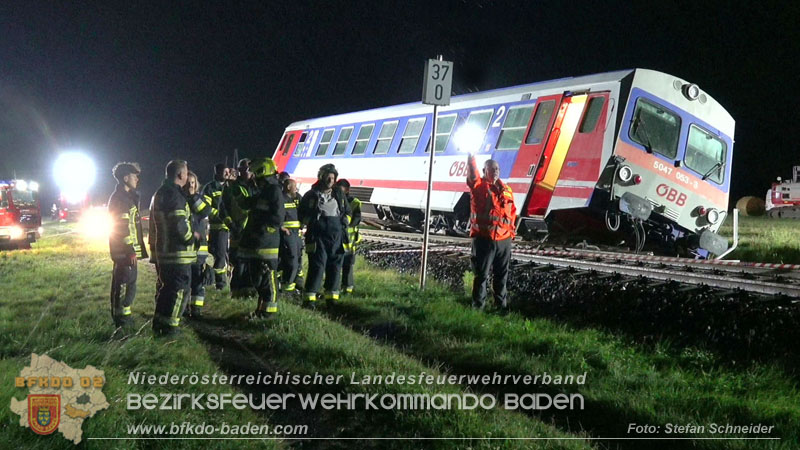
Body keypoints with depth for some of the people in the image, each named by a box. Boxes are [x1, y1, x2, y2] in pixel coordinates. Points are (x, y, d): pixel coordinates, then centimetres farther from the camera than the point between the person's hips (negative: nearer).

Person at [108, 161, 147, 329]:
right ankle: (122, 318, -1)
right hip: (125, 250, -10)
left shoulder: (127, 196, 16)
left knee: (126, 281, 15)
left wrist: (133, 249, 21)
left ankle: (122, 315, 23)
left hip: (128, 249, 10)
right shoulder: (119, 198, -16)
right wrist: (130, 251, -21)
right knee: (124, 282, -6)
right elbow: (122, 227, -21)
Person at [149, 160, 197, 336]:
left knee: (165, 286, 19)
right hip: (176, 252, -10)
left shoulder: (158, 194, 15)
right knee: (179, 288, -2)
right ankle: (170, 326, 1)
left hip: (161, 250, 10)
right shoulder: (174, 194, -18)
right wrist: (192, 236, -5)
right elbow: (179, 225, -23)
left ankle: (159, 322, 25)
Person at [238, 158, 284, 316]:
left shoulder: (274, 191, -13)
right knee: (255, 276, 15)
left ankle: (269, 311, 3)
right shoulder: (262, 191, 18)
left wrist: (260, 230, -19)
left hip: (266, 244, -10)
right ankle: (261, 308, 25)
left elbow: (277, 219, -19)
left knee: (267, 278, -4)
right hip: (255, 244, 10)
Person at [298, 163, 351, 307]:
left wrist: (343, 224, 13)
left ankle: (332, 295, 14)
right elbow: (301, 214, 9)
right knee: (317, 265, -9)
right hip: (318, 236, -4)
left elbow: (347, 212, 25)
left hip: (337, 235, 4)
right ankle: (310, 297, -6)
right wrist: (312, 223, 2)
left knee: (335, 265, 6)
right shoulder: (311, 195, 2)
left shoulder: (339, 194, 14)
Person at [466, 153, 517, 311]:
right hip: (484, 238, -5)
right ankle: (478, 305, 7)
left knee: (502, 274, 15)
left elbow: (512, 210, 21)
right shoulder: (478, 185, -1)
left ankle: (502, 304, 27)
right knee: (481, 274, -1)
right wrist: (471, 158, -34)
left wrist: (511, 228, 13)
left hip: (504, 239, 5)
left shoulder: (505, 189, 13)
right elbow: (472, 175, -21)